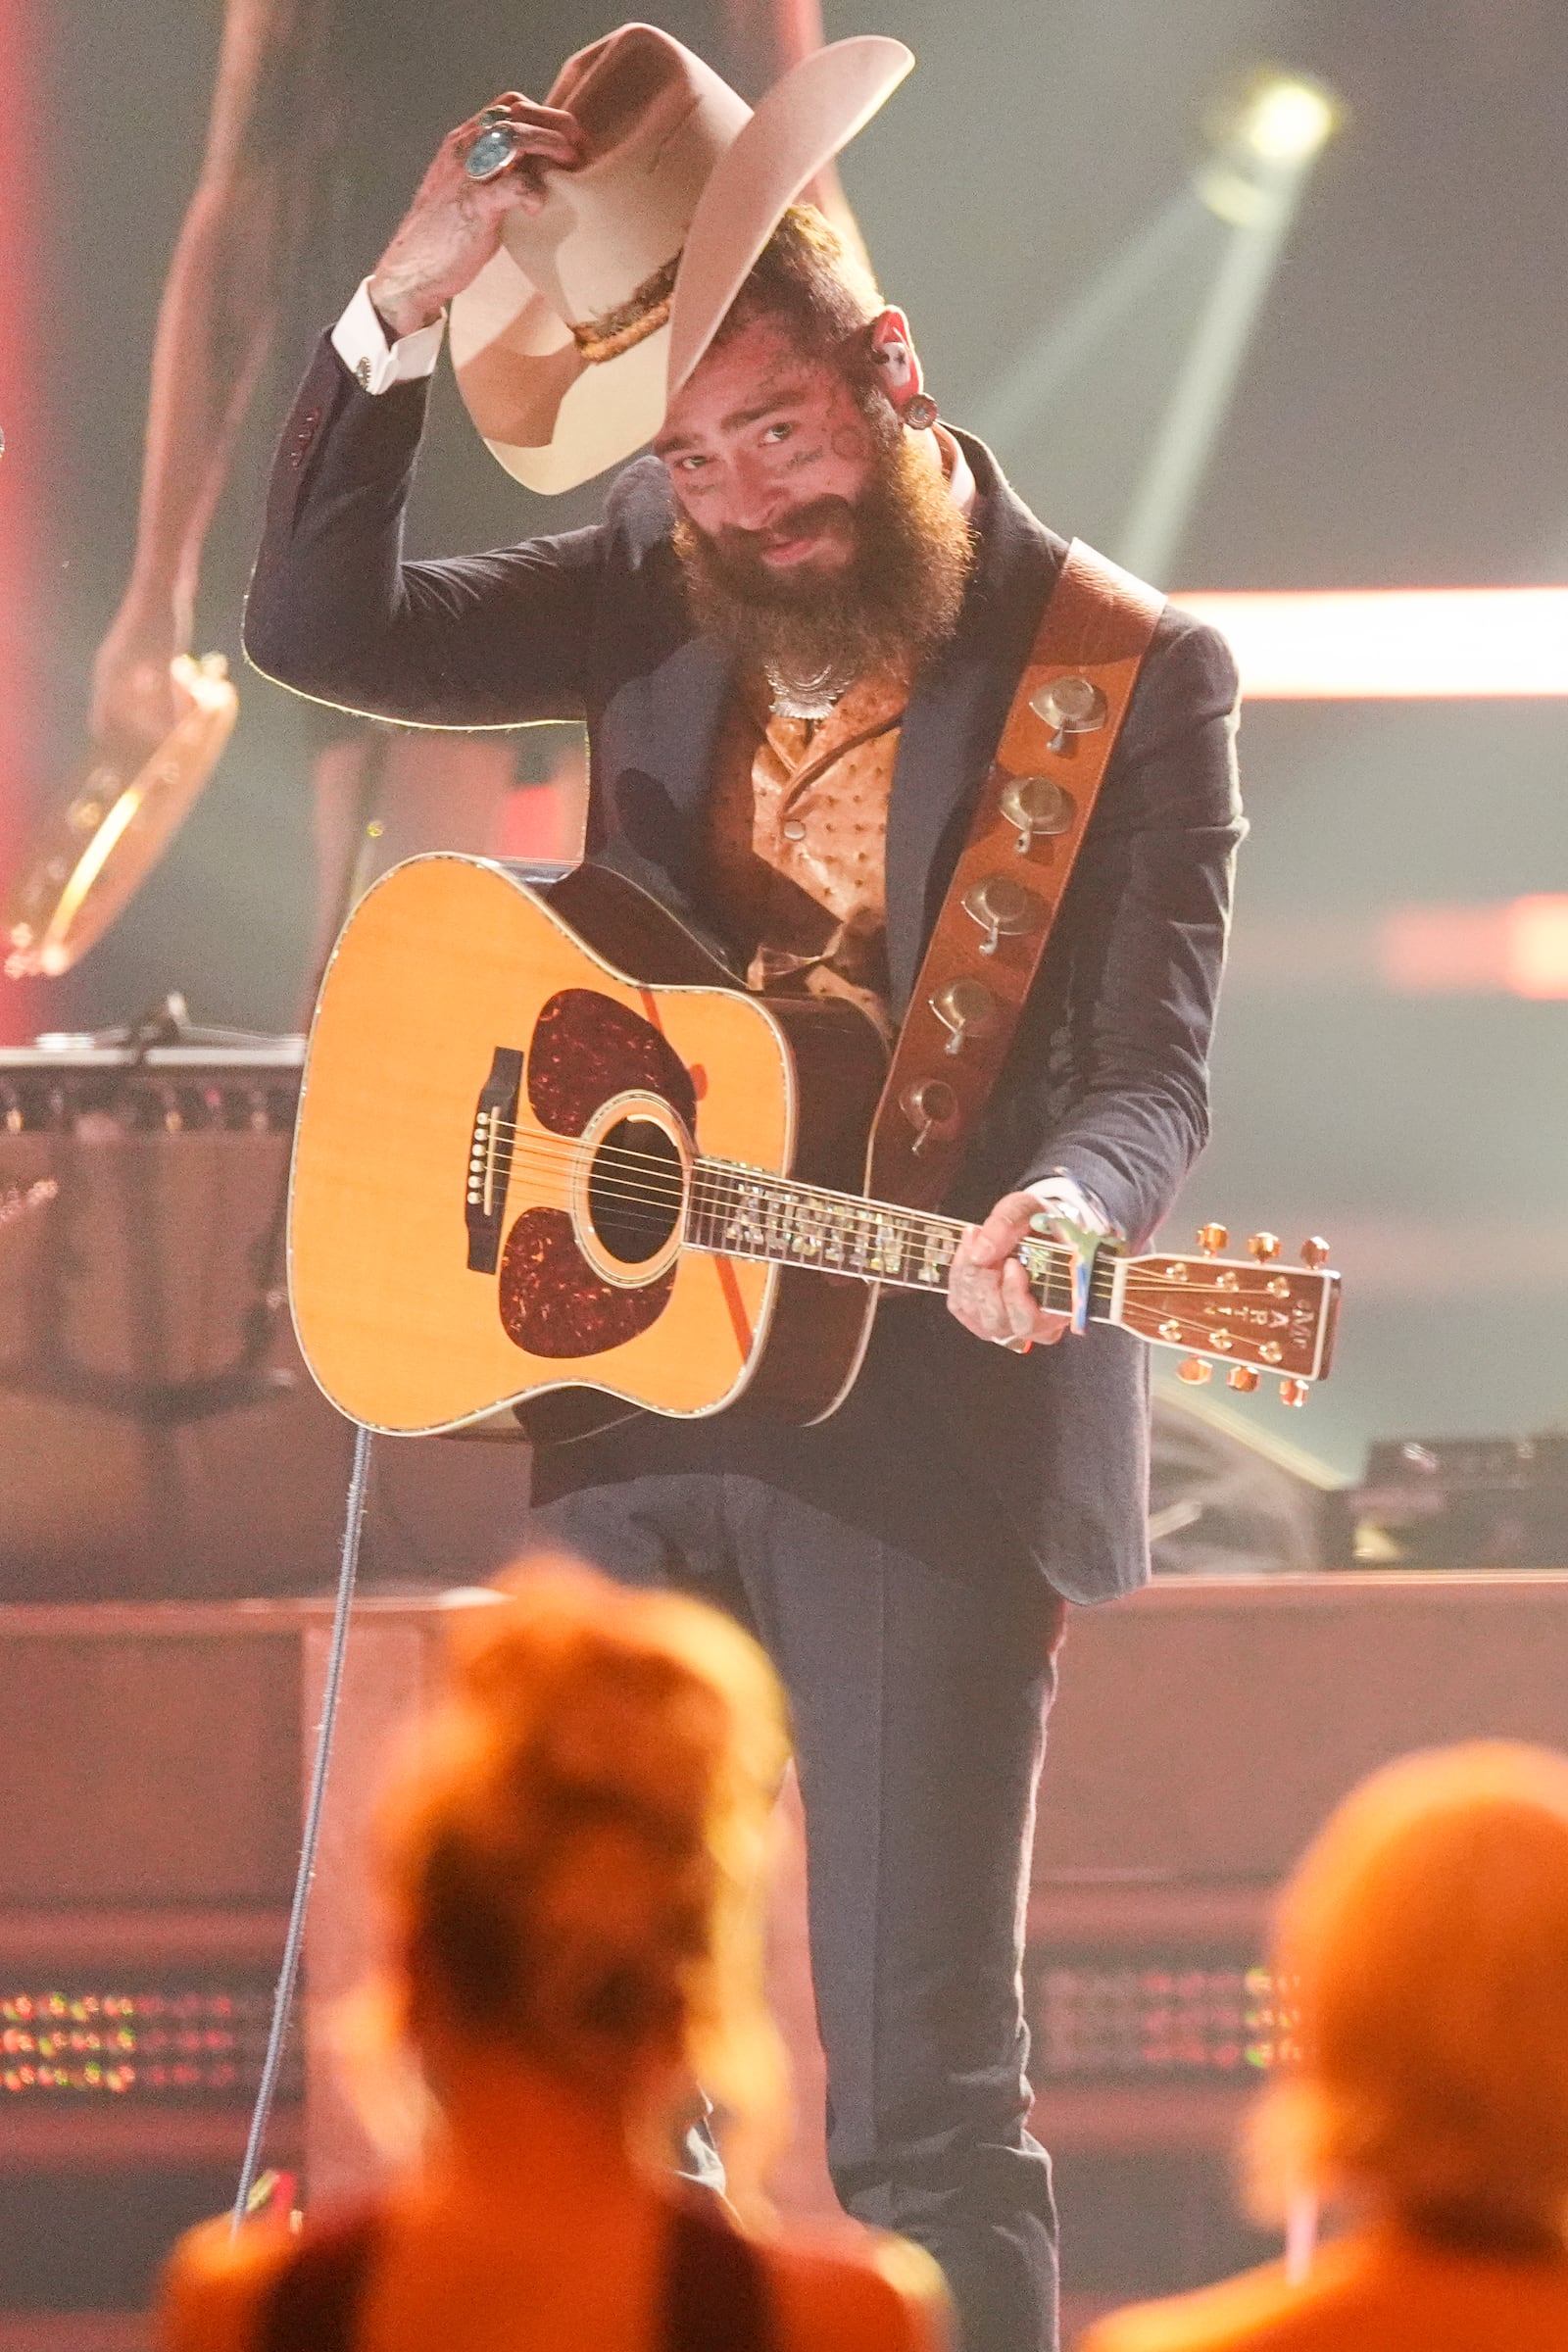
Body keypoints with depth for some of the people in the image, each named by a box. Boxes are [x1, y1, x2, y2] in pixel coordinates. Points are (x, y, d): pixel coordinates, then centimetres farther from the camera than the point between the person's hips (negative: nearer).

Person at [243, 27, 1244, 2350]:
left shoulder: (1135, 674, -8)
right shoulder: (655, 596, 6)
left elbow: (1153, 1066, -12)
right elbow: (315, 625, 0)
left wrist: (1062, 1213, -34)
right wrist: (405, 311, -12)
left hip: (929, 1432, -5)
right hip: (631, 1396, 5)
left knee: (923, 2099, -6)